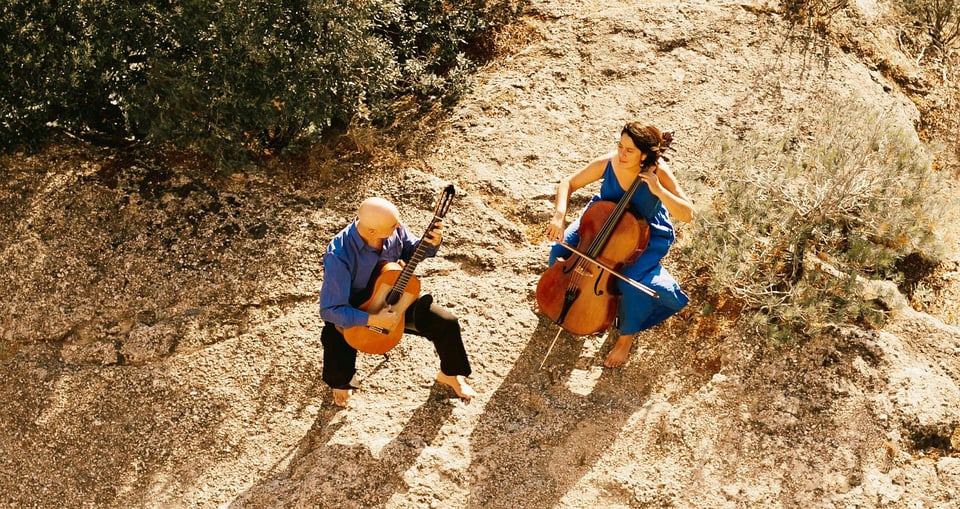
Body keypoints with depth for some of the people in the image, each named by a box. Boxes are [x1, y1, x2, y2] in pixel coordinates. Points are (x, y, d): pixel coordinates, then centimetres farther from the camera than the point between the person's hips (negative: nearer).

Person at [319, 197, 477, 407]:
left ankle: (449, 374, 25)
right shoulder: (339, 256, -37)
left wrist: (431, 243, -20)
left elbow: (411, 251, 2)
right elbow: (330, 310, -33)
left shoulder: (394, 229, -20)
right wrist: (374, 320, -37)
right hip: (354, 313, -4)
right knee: (338, 371, -21)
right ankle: (342, 382, 23)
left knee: (448, 323, -7)